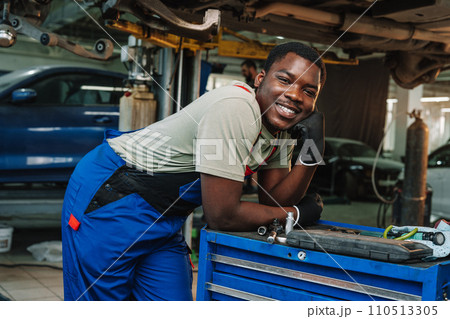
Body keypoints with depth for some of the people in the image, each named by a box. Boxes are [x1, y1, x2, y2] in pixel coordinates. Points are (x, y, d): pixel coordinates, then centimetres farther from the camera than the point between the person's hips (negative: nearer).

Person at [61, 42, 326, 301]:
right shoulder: (235, 107, -28)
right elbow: (222, 216, -26)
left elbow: (273, 201, 0)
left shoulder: (281, 132, 0)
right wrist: (296, 213, -11)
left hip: (163, 217, 8)